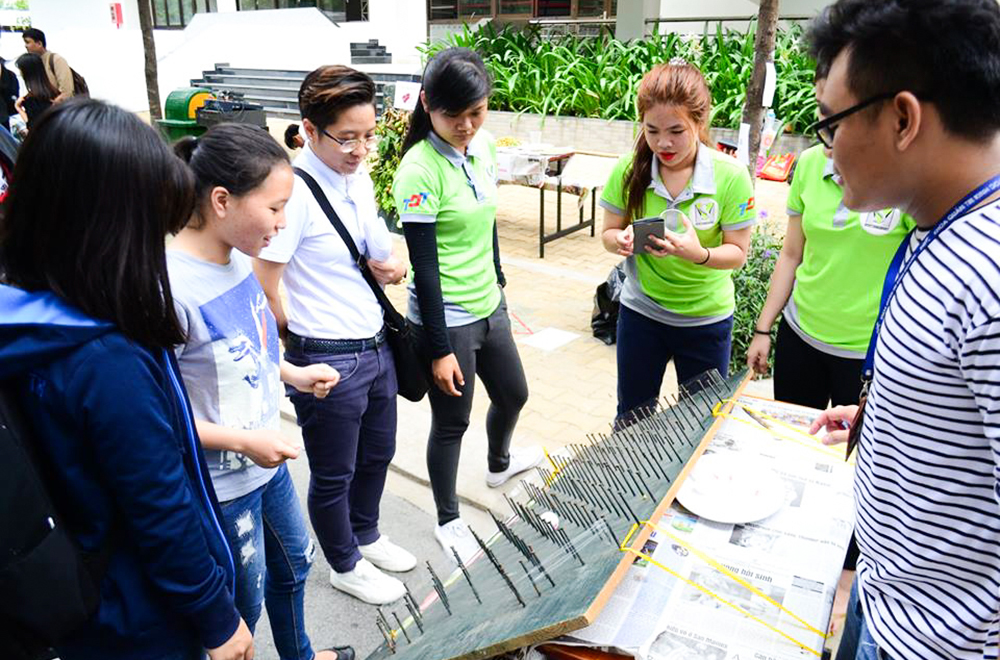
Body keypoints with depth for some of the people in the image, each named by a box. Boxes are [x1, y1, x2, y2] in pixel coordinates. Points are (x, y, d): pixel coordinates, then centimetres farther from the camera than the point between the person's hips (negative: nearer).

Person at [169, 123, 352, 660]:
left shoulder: (238, 256, -6)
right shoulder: (171, 287, -30)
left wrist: (293, 374, 1)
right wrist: (243, 441, -23)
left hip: (267, 458, 8)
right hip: (222, 486, -8)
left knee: (293, 565, 29)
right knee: (243, 603, 16)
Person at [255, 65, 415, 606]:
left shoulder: (359, 179, 4)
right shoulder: (295, 191, -21)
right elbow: (262, 289, -19)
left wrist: (390, 266, -6)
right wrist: (302, 344, -6)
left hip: (376, 345, 8)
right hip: (328, 360, -8)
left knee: (377, 454, 25)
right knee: (334, 475, 15)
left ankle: (365, 536, 50)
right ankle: (346, 566, 39)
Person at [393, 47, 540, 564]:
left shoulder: (482, 146, 1)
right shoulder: (419, 170, -21)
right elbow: (425, 268, -20)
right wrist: (440, 349, -18)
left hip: (487, 306, 8)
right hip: (445, 320, -8)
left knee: (513, 394, 24)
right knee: (451, 422, 8)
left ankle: (500, 463, 56)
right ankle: (448, 521, 32)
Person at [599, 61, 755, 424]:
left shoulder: (730, 175, -16)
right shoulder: (629, 170, -10)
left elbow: (738, 252, -11)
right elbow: (608, 232, 0)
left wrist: (699, 254, -32)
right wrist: (621, 240, -24)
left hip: (706, 317, -1)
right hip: (641, 311, 2)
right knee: (631, 419, 17)